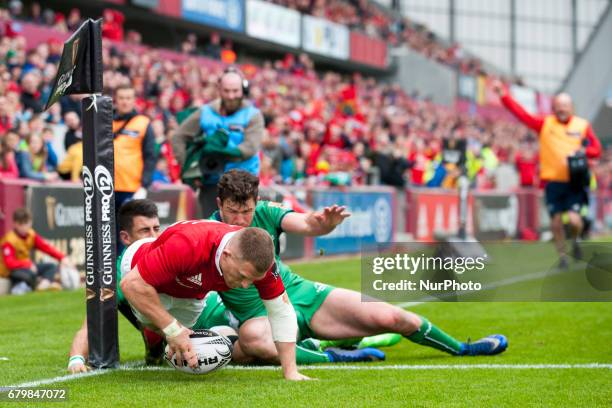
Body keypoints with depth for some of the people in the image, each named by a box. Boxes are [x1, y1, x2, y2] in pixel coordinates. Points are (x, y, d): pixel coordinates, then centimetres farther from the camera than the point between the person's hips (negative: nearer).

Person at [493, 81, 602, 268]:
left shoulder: (582, 125, 4)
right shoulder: (545, 124, 5)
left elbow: (596, 149, 4)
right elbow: (521, 113, -2)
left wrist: (581, 151, -16)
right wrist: (503, 94, -12)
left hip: (575, 183, -1)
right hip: (553, 181, 1)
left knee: (574, 220, -13)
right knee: (556, 222, 3)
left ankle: (576, 241, 20)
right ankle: (562, 256, 22)